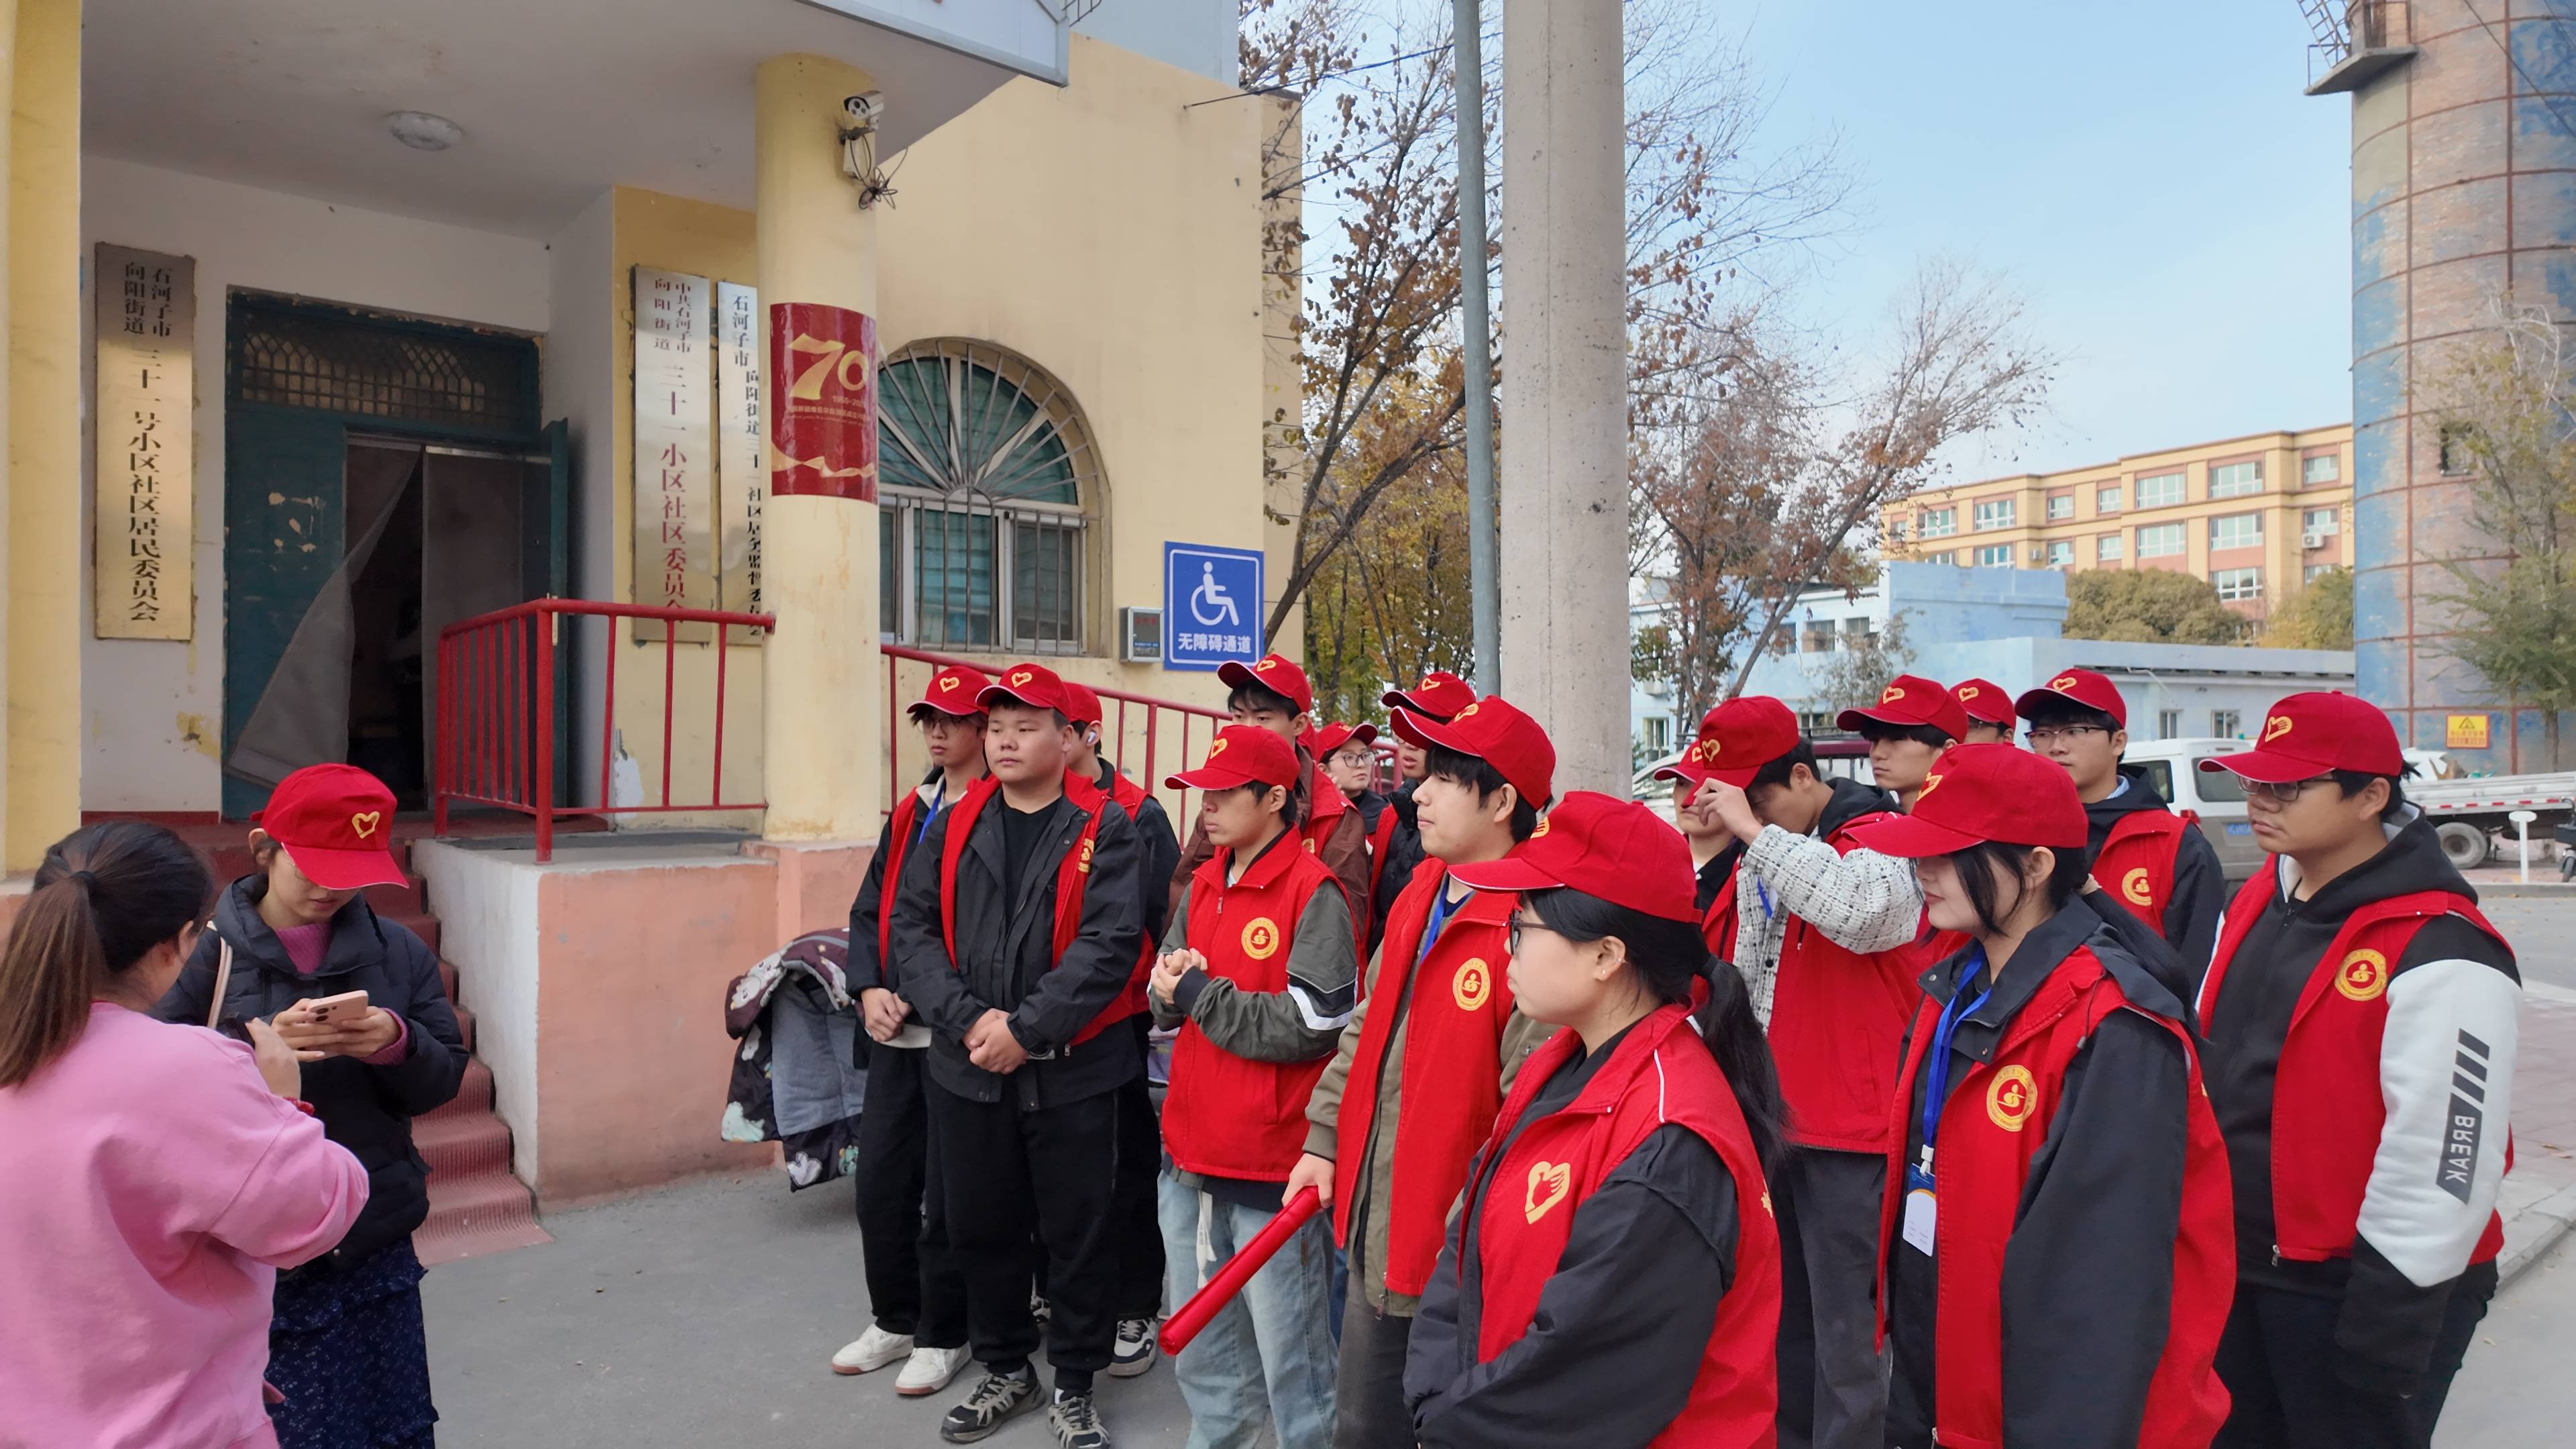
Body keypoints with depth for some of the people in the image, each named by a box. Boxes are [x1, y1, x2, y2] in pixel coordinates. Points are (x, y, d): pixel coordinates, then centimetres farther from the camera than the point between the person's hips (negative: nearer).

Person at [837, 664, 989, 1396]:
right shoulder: (910, 812, 13)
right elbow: (869, 910, 15)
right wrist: (871, 990, 0)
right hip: (894, 1031, 7)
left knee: (947, 1193, 5)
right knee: (880, 1180, 15)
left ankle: (942, 1335, 23)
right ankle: (896, 1320, 34)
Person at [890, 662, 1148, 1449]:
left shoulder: (1104, 830, -6)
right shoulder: (955, 825, 6)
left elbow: (1109, 943, -15)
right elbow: (912, 926, 0)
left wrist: (1027, 1029, -19)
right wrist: (967, 1019, -13)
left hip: (1072, 1071, -4)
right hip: (967, 1070, 4)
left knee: (1076, 1234, 8)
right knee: (981, 1228, 17)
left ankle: (1074, 1386, 28)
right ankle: (1005, 1369, 38)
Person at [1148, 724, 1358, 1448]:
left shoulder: (1313, 893, -13)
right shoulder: (1203, 885, 9)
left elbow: (1312, 1027, -20)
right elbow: (1169, 999, 16)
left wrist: (1200, 994, -14)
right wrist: (1168, 985, -8)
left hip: (1274, 1168, -7)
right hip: (1191, 1154, 8)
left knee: (1289, 1359, 5)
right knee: (1198, 1345, 21)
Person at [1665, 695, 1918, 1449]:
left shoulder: (1883, 840, -12)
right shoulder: (1760, 856, 11)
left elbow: (1858, 912, -35)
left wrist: (1754, 829, -30)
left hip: (1846, 1129, -7)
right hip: (1766, 1117, 8)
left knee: (1844, 1320, 0)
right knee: (1781, 1307, 18)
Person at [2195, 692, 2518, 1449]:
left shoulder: (2439, 956, -21)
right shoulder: (2257, 901, 3)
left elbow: (2441, 1159, -22)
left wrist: (2385, 1329, -18)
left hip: (2352, 1291, -7)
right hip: (2236, 1270, 7)